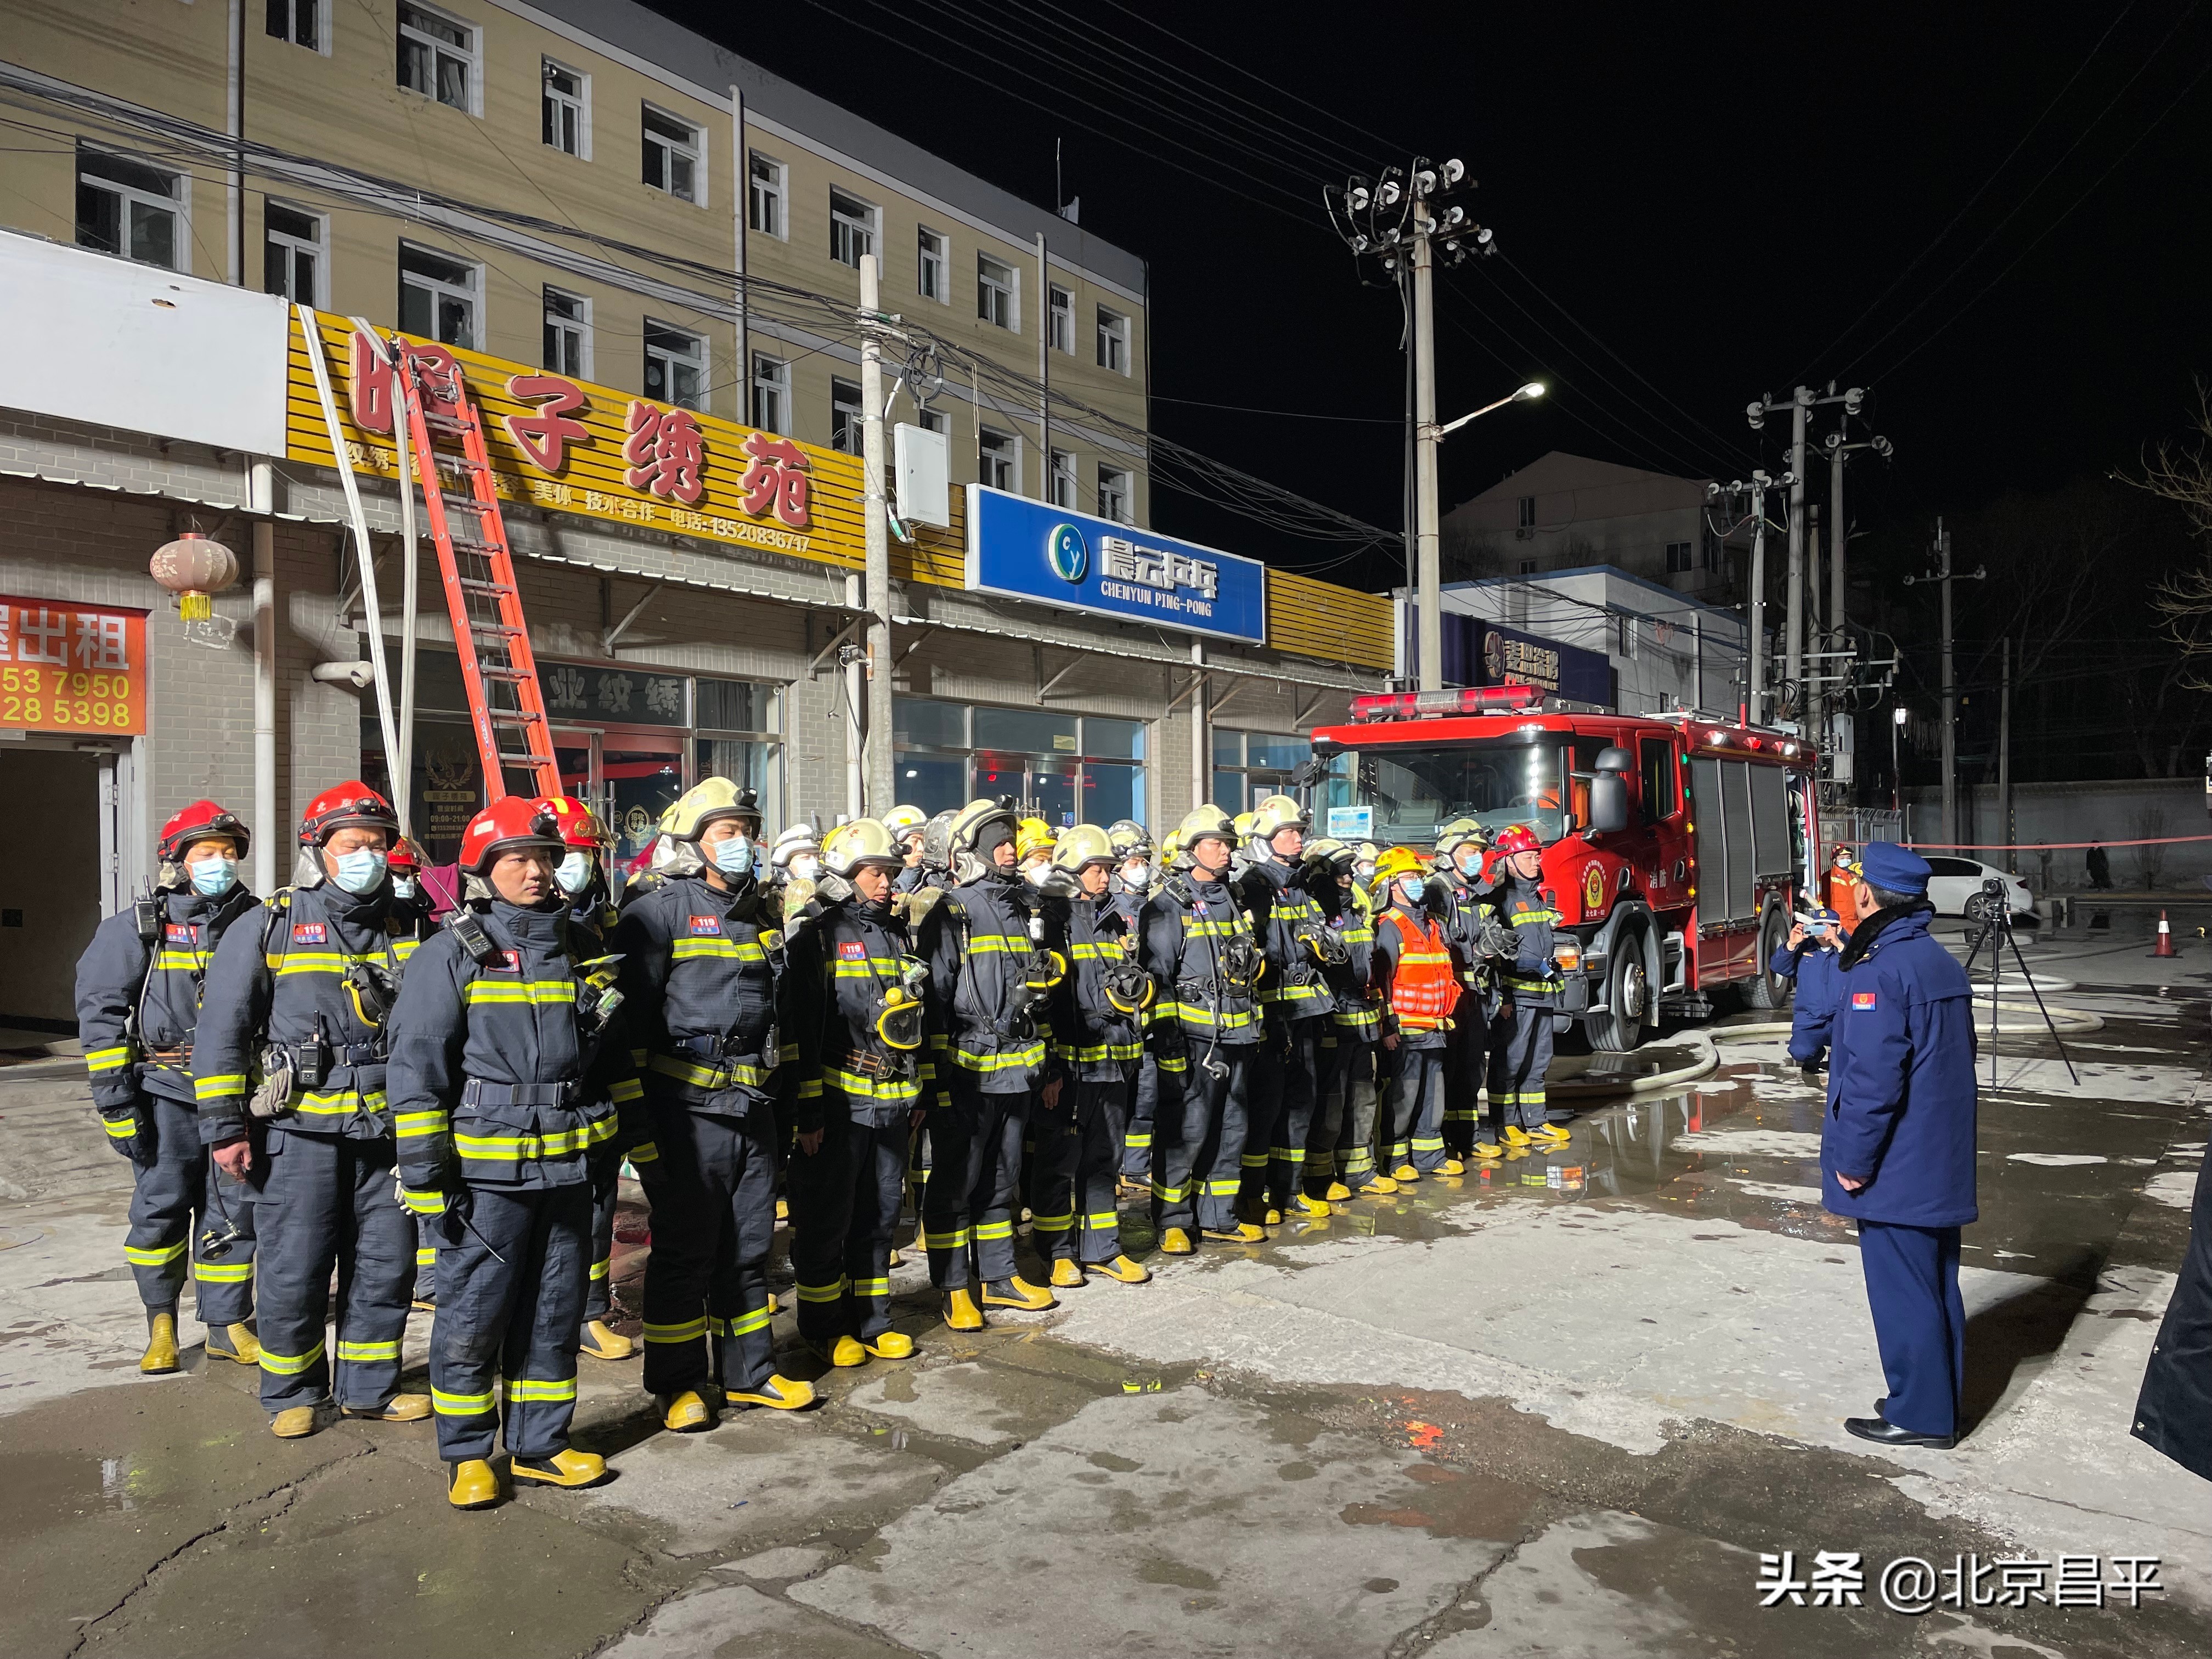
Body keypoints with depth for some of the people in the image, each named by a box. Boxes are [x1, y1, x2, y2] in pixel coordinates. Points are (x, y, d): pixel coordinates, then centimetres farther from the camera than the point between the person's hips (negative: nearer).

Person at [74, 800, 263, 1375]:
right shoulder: (139, 927, -1)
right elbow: (100, 1010, -3)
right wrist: (114, 1094, -9)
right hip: (167, 1091, -2)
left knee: (235, 1208, 5)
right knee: (161, 1205, 1)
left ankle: (227, 1324, 16)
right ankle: (161, 1322, 19)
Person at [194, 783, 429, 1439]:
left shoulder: (408, 928, 7)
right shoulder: (268, 927, -3)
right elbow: (222, 1029, -2)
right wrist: (225, 1127, -5)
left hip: (388, 1129, 3)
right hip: (302, 1129, -3)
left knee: (385, 1264, 10)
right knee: (294, 1270, 3)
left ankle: (369, 1386, 26)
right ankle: (290, 1394, 23)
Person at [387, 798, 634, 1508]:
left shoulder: (580, 947, 10)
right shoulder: (452, 953, -5)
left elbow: (612, 1051, 19)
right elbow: (416, 1065, -7)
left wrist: (625, 1132, 17)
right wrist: (425, 1170, -11)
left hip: (568, 1168, 5)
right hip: (487, 1172, -5)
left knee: (555, 1313, 13)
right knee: (474, 1316, 5)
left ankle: (540, 1446, 27)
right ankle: (467, 1454, 22)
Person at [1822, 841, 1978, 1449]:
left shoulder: (1879, 973, -20)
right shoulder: (1945, 965, 9)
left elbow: (1872, 1079, -24)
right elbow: (1957, 1060, 17)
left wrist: (1852, 1160, -15)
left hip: (1894, 1171, -9)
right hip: (1943, 1165, 9)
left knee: (1901, 1290, 1)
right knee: (1937, 1284, 16)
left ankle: (1919, 1415, 11)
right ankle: (1939, 1403, 28)